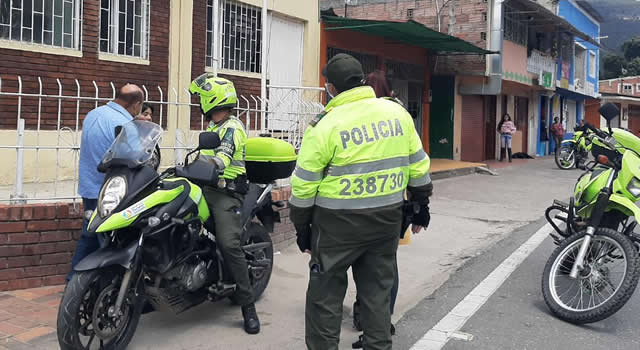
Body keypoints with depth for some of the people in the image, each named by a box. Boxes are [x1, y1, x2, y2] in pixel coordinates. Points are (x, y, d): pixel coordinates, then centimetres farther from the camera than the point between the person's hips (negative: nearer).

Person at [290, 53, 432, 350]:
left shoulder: (325, 124, -11)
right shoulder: (397, 112, 2)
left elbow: (304, 184, -8)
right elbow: (418, 165, 8)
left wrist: (302, 228, 3)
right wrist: (421, 207, 19)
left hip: (339, 223, -4)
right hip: (387, 217, 5)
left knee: (325, 292, 9)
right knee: (377, 289, 16)